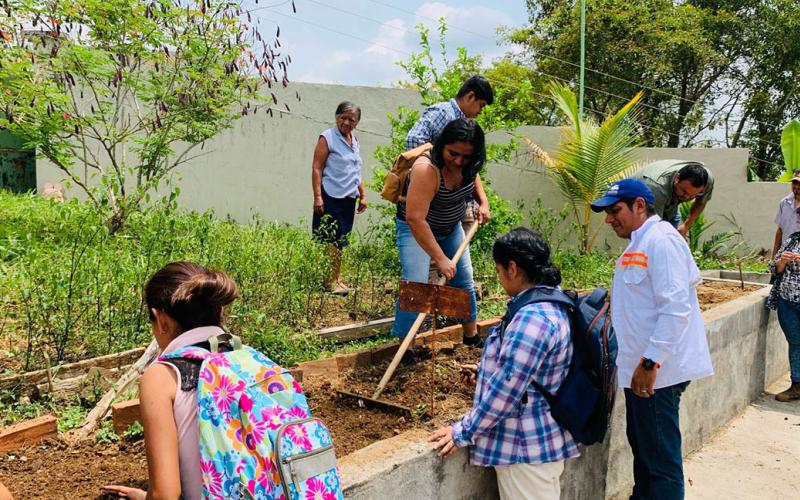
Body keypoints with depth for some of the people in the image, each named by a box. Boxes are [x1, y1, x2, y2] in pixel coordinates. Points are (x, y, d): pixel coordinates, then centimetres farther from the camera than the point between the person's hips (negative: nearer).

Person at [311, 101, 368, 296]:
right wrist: (317, 197, -16)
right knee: (330, 240, -5)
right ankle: (331, 280, -1)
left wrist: (363, 195, 19)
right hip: (331, 197, -7)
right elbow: (316, 168, -9)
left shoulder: (354, 141, 17)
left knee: (341, 241, 9)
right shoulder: (327, 138, -4)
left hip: (349, 198, 7)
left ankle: (336, 278, 16)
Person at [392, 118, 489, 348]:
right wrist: (440, 258, -38)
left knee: (464, 280, 13)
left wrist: (482, 202, -6)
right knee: (415, 286, -20)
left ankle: (471, 335, 31)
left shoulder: (468, 165, -15)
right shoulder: (426, 169, -37)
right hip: (416, 229, -7)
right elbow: (415, 218, -40)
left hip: (450, 228, 7)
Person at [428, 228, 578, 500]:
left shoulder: (533, 318, -26)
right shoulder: (551, 304, 6)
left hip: (526, 448, -10)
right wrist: (487, 370, 25)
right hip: (540, 440, 10)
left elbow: (505, 391, -25)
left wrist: (463, 432, -17)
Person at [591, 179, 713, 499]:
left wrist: (650, 362, -25)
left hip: (655, 371, -10)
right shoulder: (639, 243, 16)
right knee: (642, 448, 21)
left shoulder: (661, 240, -16)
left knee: (660, 459, 0)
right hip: (639, 368, 10)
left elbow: (675, 307, -24)